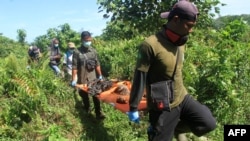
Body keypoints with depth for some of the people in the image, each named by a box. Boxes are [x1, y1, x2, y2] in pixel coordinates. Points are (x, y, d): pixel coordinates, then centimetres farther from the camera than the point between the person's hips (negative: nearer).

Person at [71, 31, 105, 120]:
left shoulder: (93, 51, 2)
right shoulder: (77, 52, -9)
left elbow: (97, 64, 9)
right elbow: (74, 67, -9)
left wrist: (100, 76, 11)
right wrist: (73, 80, -11)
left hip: (93, 78, 2)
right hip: (82, 79, -2)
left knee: (96, 96, 1)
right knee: (84, 96, 14)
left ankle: (98, 113, 8)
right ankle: (87, 111, 33)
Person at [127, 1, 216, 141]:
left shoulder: (181, 42, 2)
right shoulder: (150, 45, -23)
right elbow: (139, 79, -18)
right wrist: (133, 108, -12)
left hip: (182, 98, 7)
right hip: (163, 106, -6)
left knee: (209, 123, 1)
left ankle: (177, 128, 24)